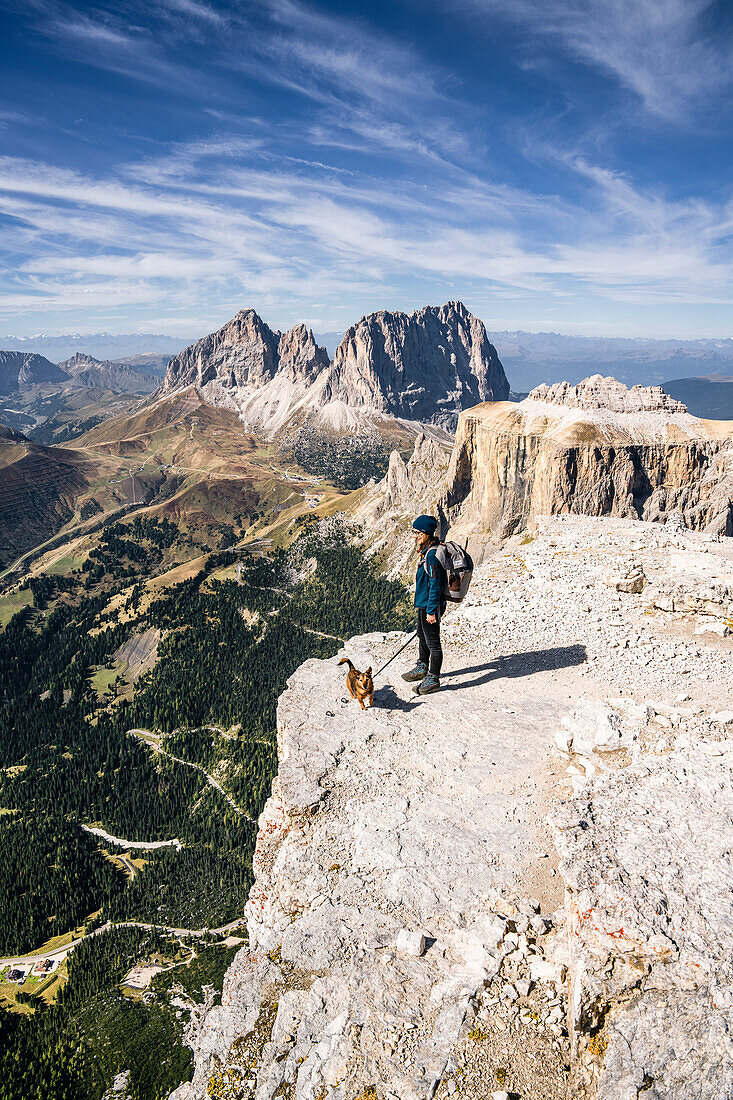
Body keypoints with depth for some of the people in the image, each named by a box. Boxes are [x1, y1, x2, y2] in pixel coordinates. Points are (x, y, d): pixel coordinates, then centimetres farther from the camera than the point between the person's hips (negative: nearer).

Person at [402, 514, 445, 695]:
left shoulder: (432, 554, -23)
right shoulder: (426, 551, 9)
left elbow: (435, 584, -24)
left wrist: (431, 610, -22)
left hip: (430, 605, -11)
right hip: (423, 604, 11)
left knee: (432, 642, 1)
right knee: (422, 635, 24)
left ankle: (433, 679, 12)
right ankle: (422, 668, 42)